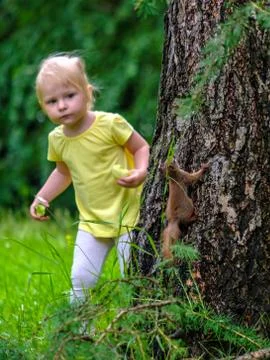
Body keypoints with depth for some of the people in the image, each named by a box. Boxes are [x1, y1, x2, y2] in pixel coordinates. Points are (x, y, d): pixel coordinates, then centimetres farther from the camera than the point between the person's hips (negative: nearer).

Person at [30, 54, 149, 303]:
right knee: (81, 278, -2)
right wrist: (42, 197, 8)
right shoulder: (57, 139, 1)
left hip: (127, 215, -5)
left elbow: (142, 147, -6)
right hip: (91, 221, 5)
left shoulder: (110, 124, -17)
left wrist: (141, 172, -26)